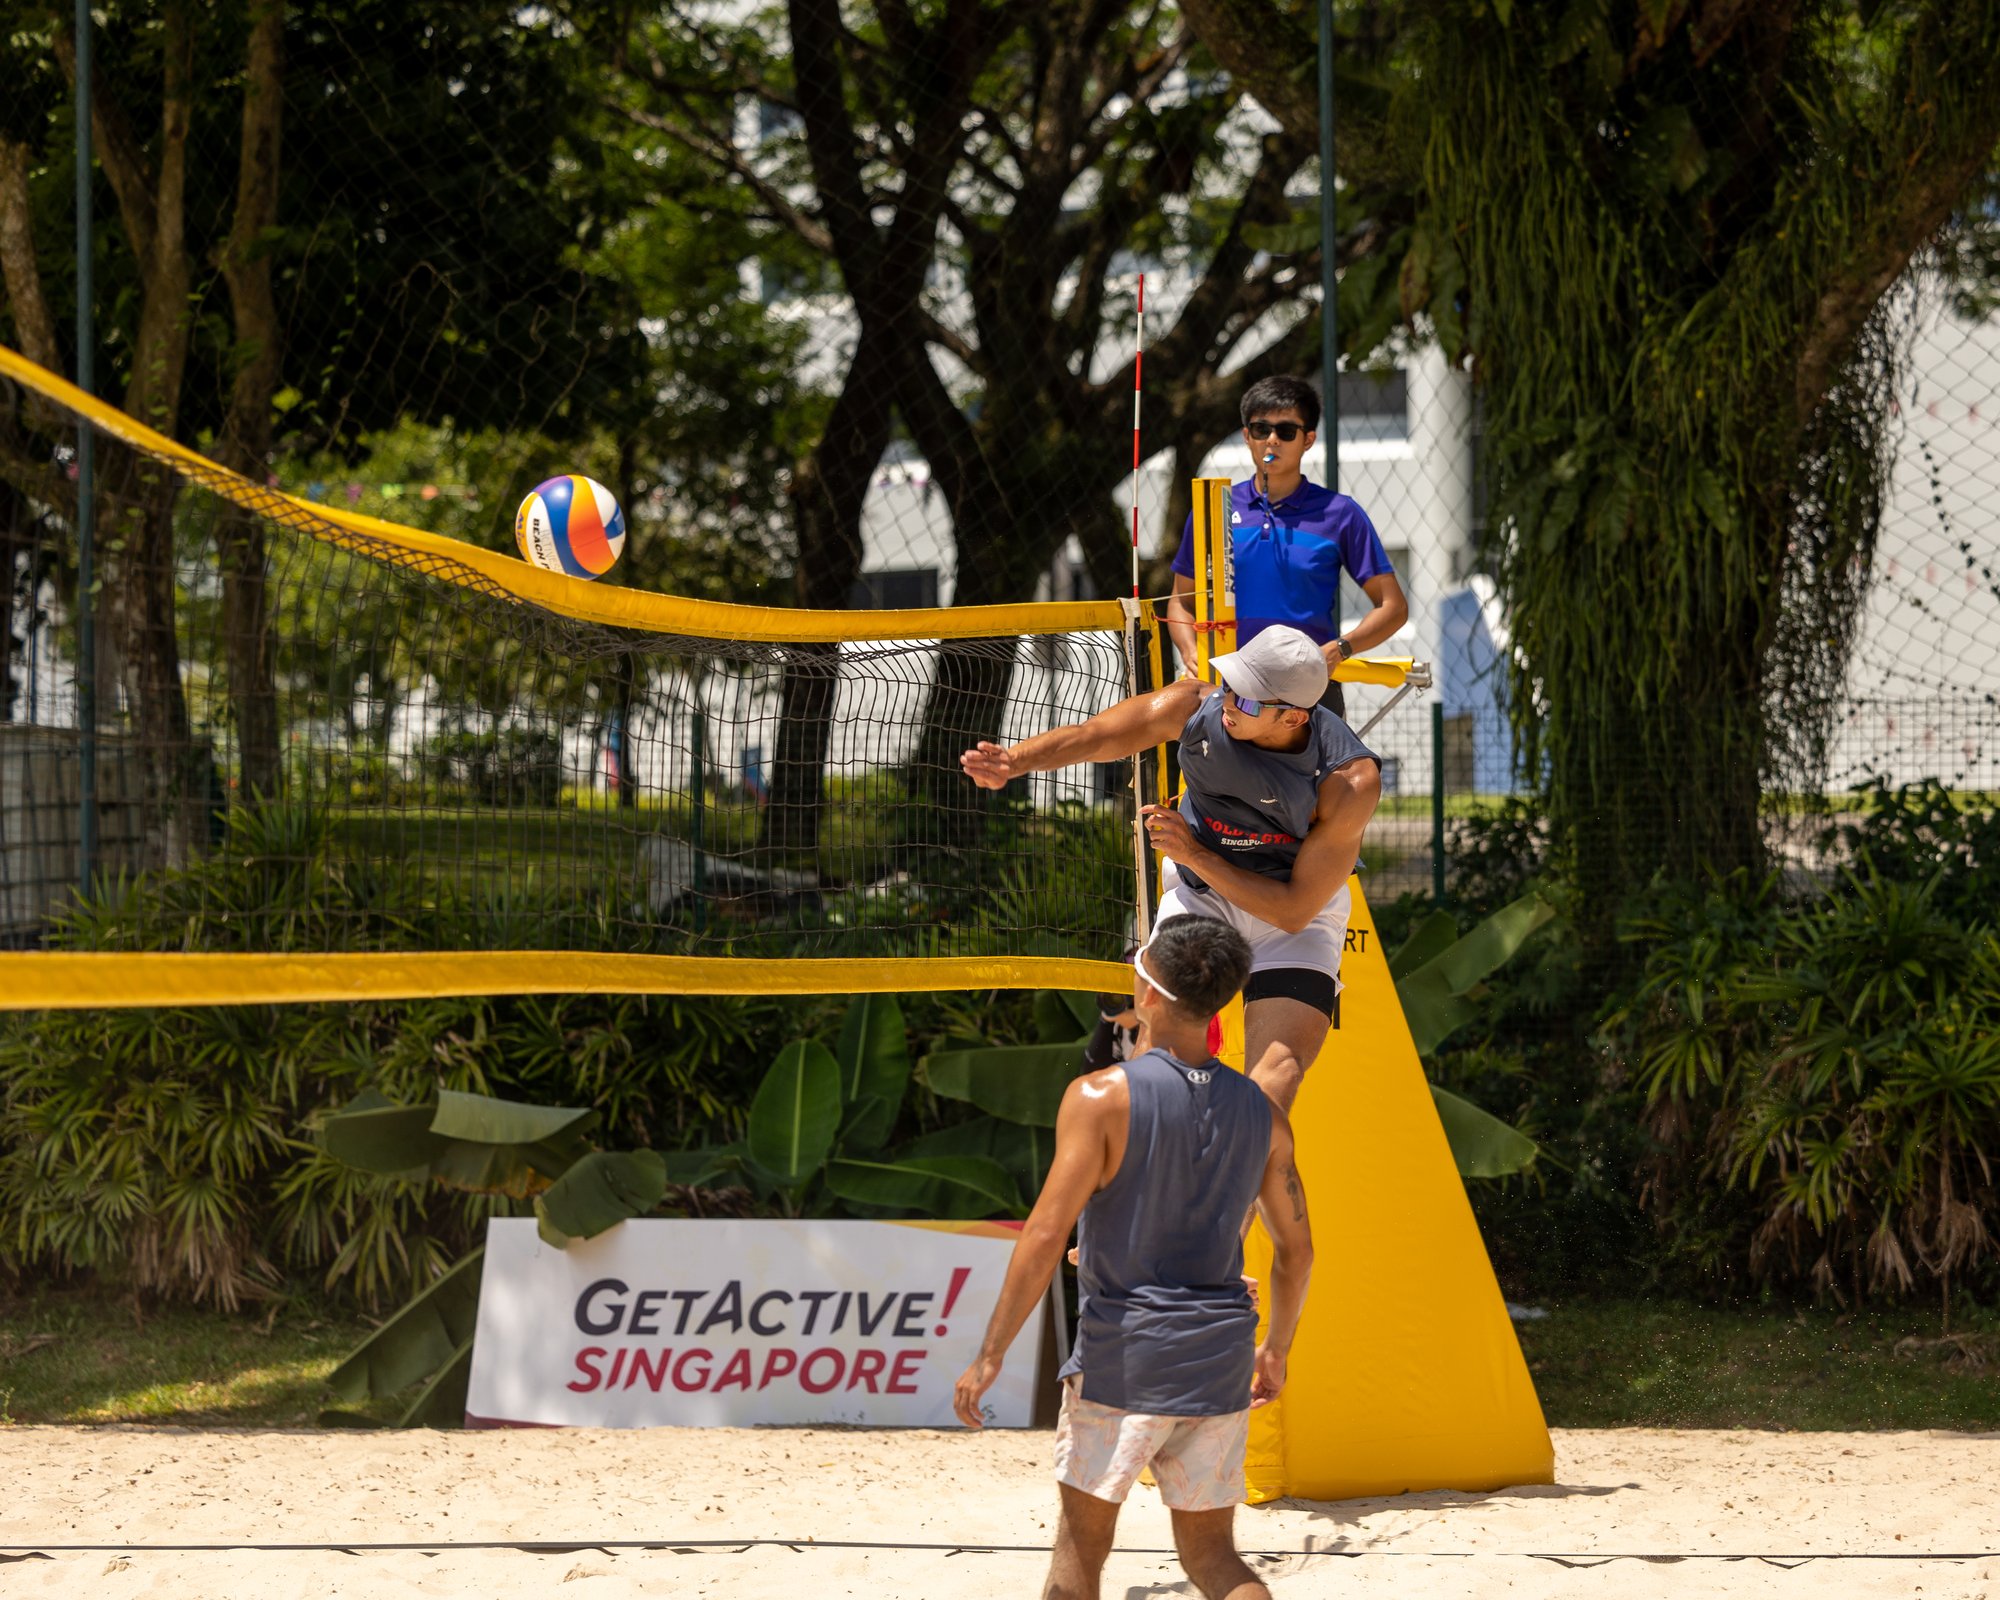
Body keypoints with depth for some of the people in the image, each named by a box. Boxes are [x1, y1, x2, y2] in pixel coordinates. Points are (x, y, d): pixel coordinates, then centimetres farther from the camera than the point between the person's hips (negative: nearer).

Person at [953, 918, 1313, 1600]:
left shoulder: (1102, 1097, -11)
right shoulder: (1259, 1112, 5)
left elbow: (1045, 1236, -15)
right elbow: (1296, 1248, 13)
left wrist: (989, 1357, -8)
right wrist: (1276, 1350, 29)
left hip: (1121, 1359, -4)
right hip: (1218, 1364, 4)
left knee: (1080, 1544, 10)